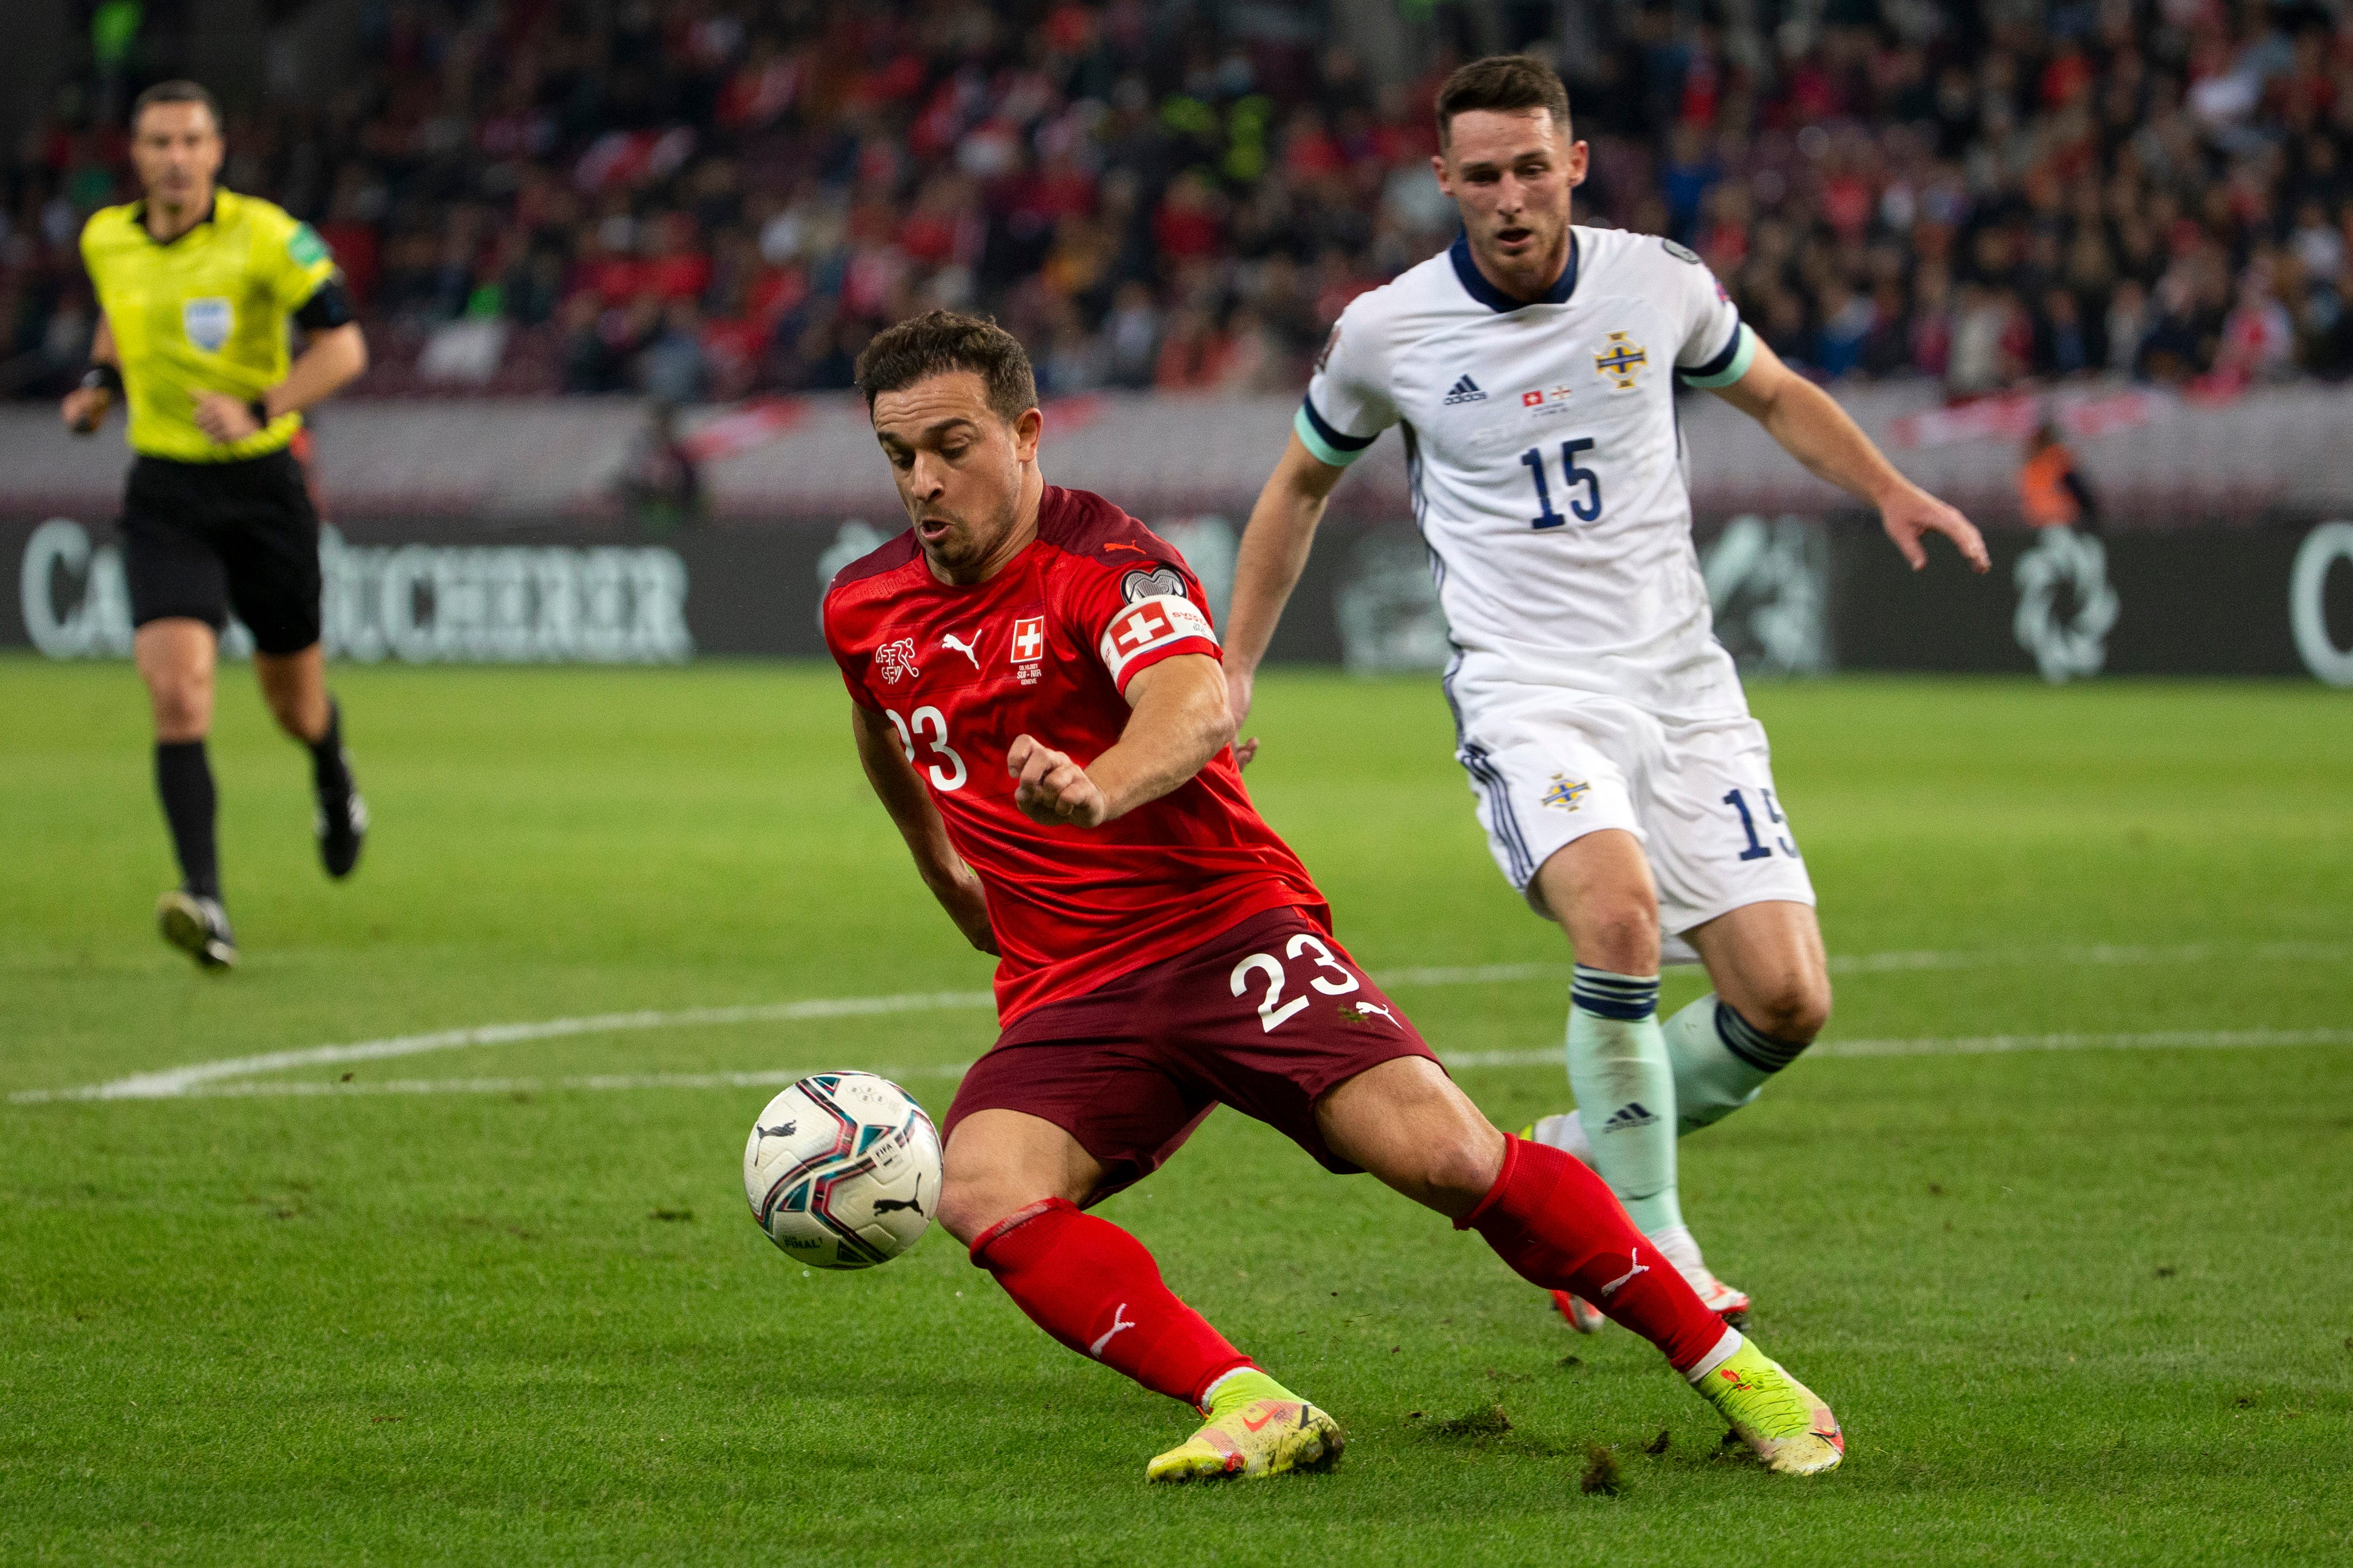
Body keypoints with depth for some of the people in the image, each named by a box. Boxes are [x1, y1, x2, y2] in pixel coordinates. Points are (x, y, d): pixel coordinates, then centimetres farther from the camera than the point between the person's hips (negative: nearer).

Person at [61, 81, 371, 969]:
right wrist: (101, 380, 9)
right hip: (164, 495, 2)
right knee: (177, 693, -19)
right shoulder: (106, 241, 2)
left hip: (262, 485, -2)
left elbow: (344, 347, -13)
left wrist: (259, 410, -26)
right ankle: (204, 902, -25)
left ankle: (334, 782, 52)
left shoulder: (264, 238, -12)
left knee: (294, 702, 14)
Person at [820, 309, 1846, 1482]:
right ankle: (1250, 1408, -32)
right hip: (1064, 996, 5)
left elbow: (1196, 708, -36)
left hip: (1228, 931, -5)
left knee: (1448, 1155, -22)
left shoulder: (1108, 567, -13)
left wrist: (1100, 790, -57)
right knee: (981, 1191, -27)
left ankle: (1725, 1363, -3)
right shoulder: (864, 609, 7)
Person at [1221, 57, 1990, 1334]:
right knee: (1621, 916, -32)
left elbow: (1774, 395, 21)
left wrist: (1890, 490, 5)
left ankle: (1580, 1157, 19)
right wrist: (1232, 673, 12)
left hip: (1682, 686, 3)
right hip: (1527, 691, -3)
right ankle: (1648, 1251, -18)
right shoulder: (1387, 332, -3)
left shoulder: (1658, 285, 1)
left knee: (1787, 1000, -8)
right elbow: (1301, 485, 15)